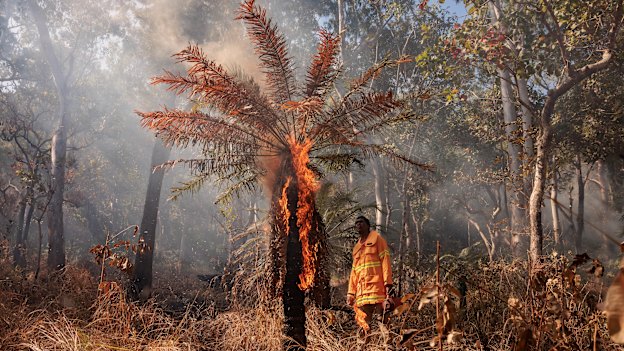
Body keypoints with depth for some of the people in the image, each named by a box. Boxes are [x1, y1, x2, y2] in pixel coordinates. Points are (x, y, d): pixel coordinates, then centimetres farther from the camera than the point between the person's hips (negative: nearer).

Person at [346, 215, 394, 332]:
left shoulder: (377, 238, 7)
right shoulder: (356, 247, 24)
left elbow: (385, 261, -3)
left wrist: (388, 284, -13)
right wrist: (351, 293, 17)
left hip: (377, 287, -6)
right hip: (362, 291, 6)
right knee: (364, 325, -1)